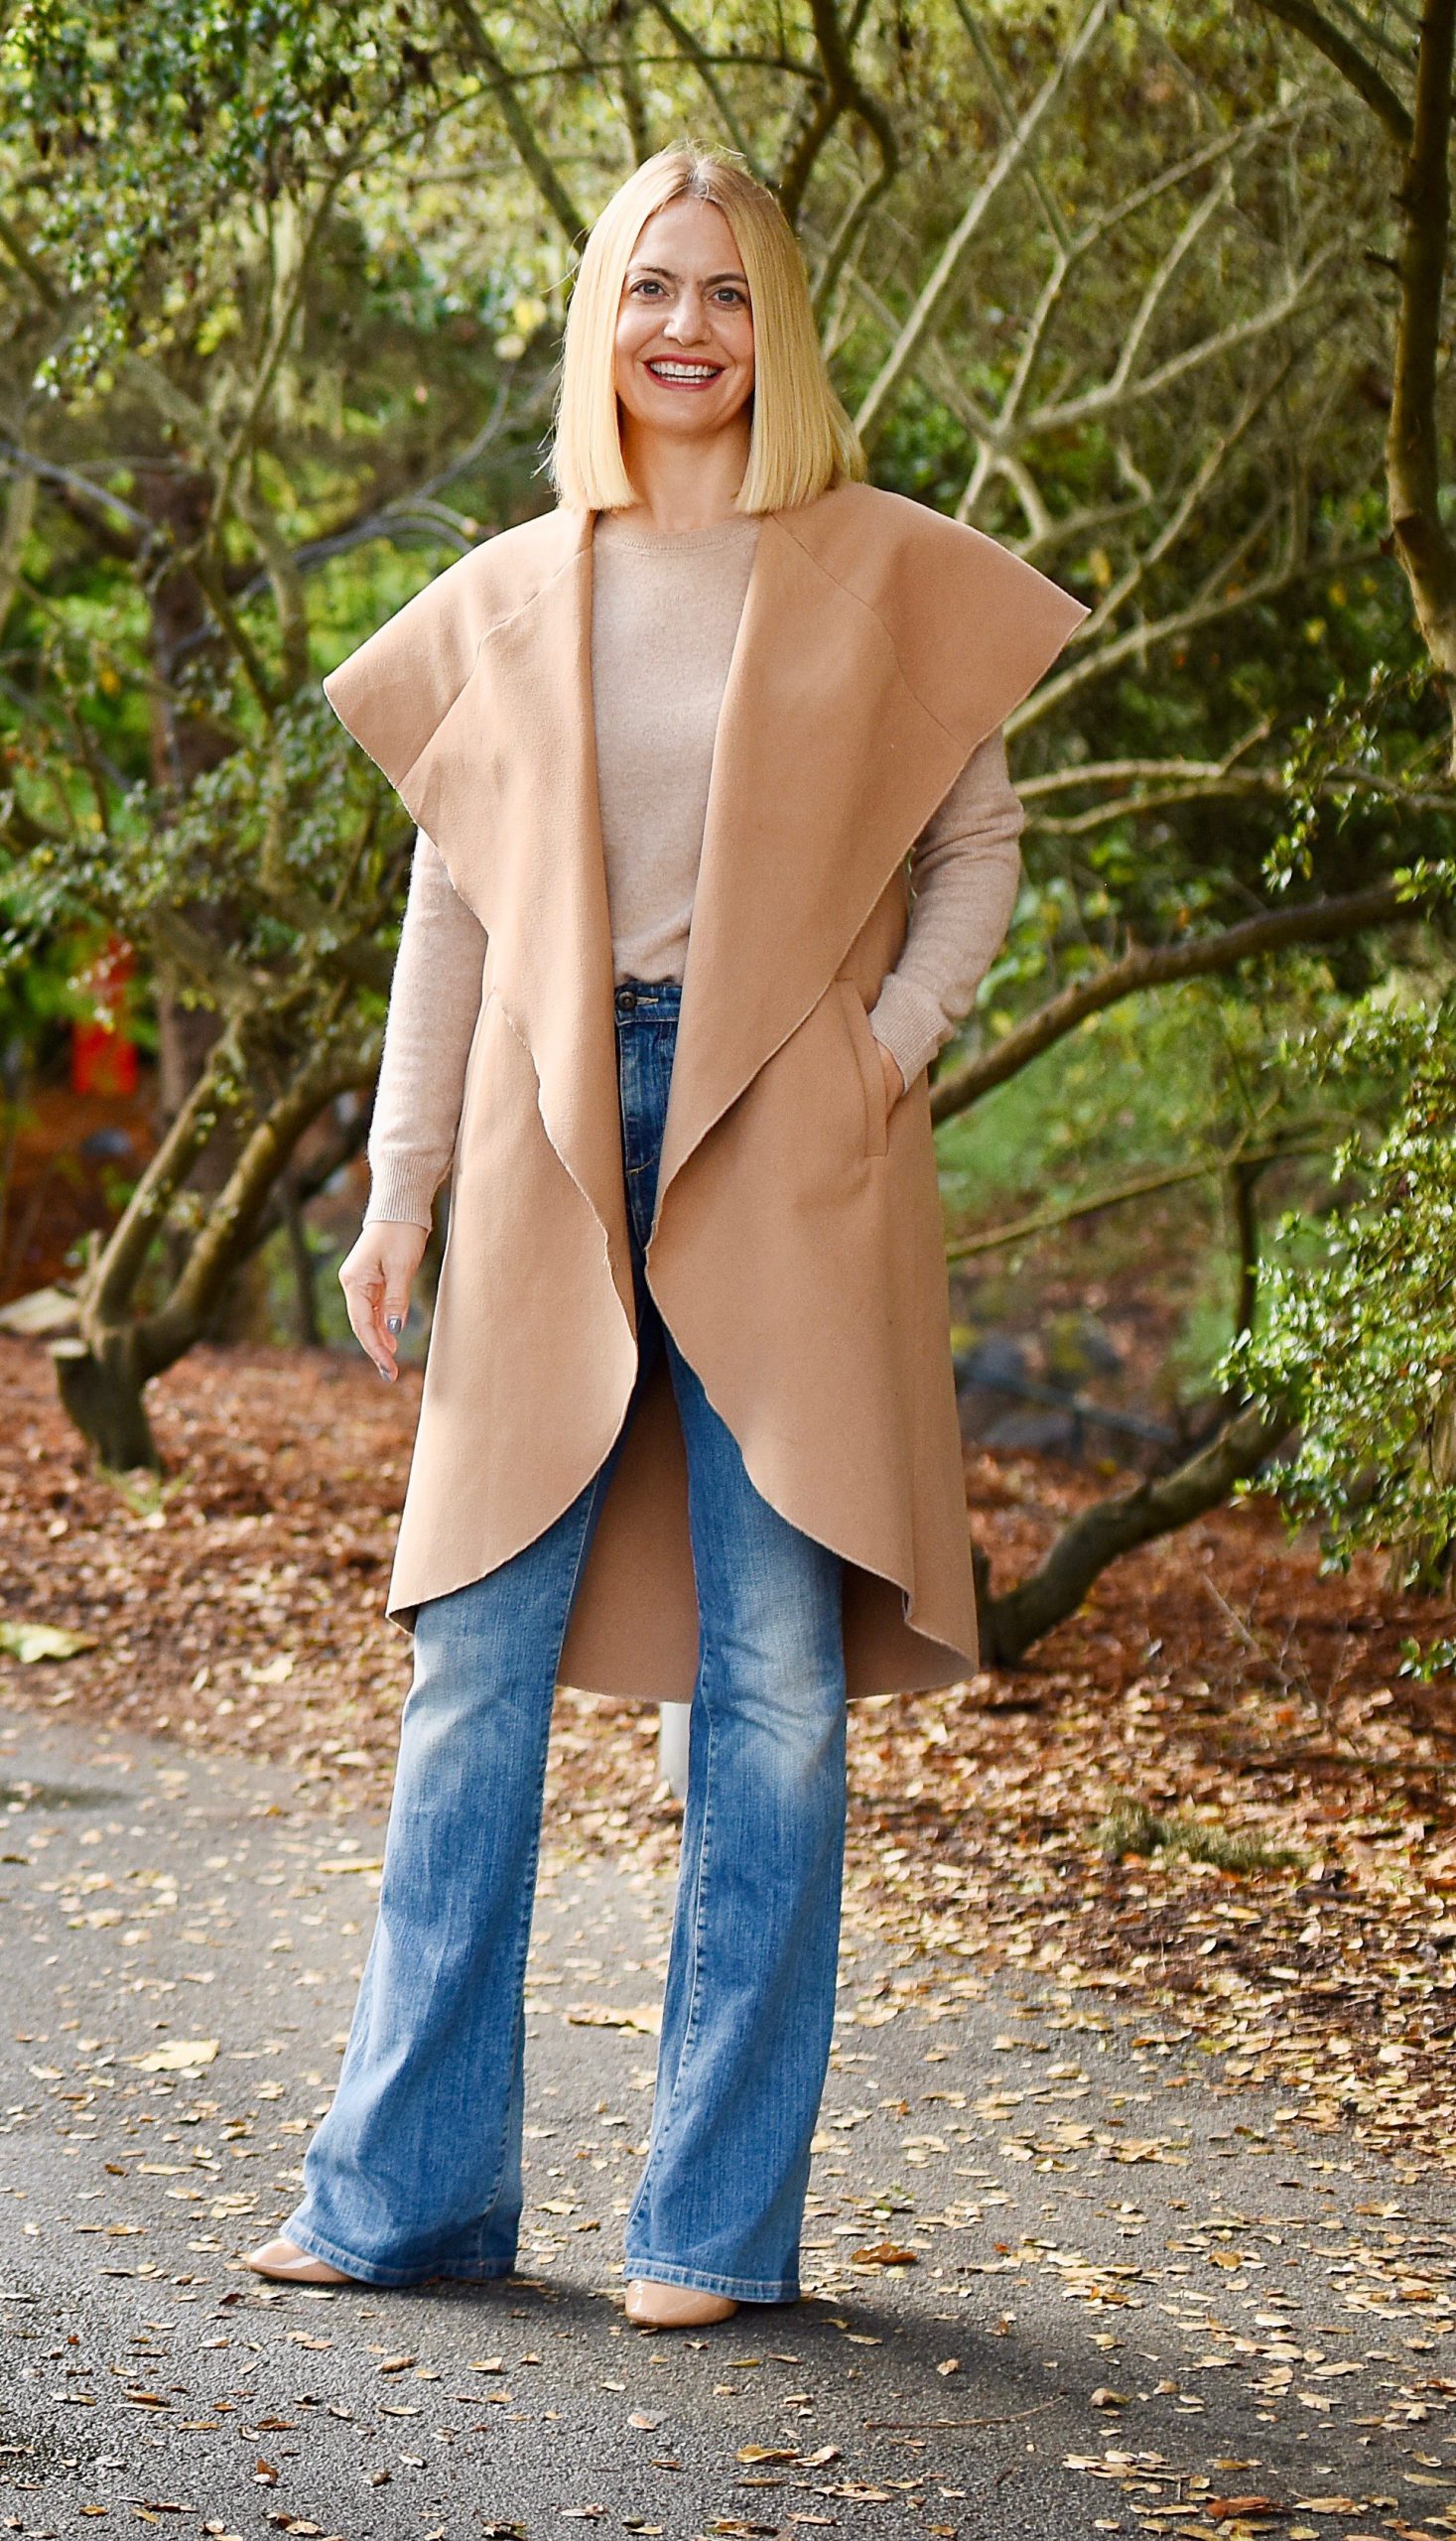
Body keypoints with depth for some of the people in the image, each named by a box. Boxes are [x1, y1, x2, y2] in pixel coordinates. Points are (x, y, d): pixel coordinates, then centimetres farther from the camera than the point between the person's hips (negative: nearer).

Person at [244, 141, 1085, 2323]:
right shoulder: (506, 603, 11)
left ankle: (722, 2210, 8)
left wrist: (894, 1043, -6)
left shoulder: (885, 578, 5)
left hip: (786, 1166, -2)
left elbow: (977, 848, 10)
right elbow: (450, 908, 13)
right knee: (475, 1663, 2)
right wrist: (401, 1189, 8)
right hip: (553, 1165, 2)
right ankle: (409, 2185, 12)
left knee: (775, 1682, -2)